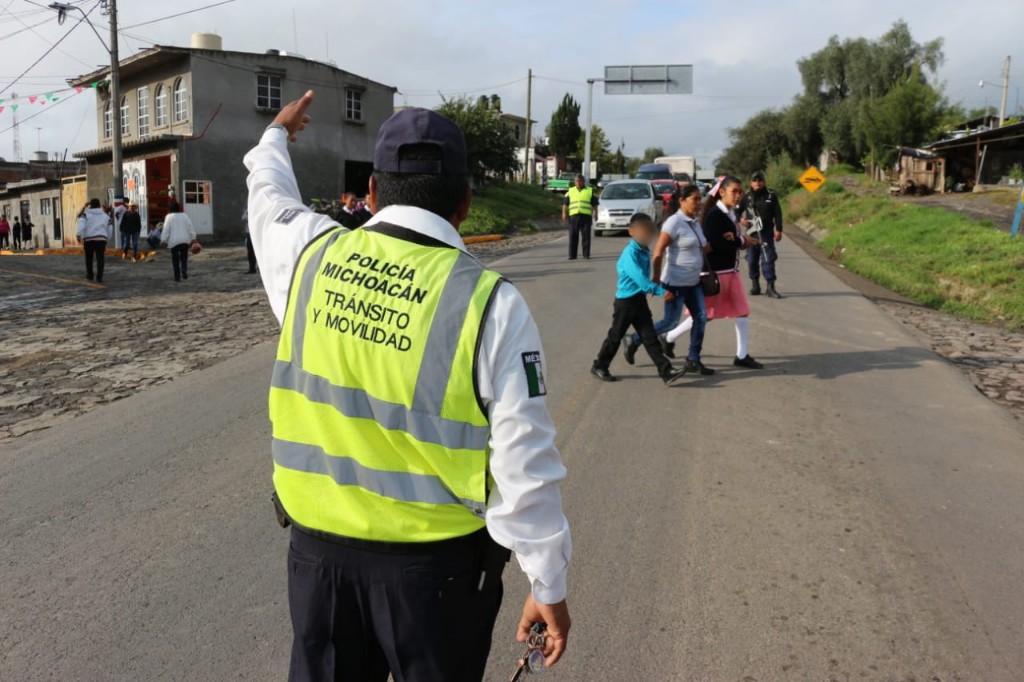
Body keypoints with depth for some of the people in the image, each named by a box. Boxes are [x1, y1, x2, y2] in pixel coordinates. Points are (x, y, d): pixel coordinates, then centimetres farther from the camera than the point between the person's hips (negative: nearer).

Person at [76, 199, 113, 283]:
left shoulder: (85, 214, 5)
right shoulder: (105, 215, 14)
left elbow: (81, 225, -12)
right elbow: (110, 229, 16)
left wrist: (78, 235, -15)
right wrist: (108, 239, 26)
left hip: (88, 239, -1)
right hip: (101, 239, 1)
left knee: (89, 258, 14)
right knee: (100, 258, -1)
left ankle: (89, 275, 26)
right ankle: (99, 277, -9)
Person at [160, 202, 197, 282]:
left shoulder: (169, 217, -3)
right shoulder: (185, 215, 4)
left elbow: (166, 229, -6)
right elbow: (190, 227, 2)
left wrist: (163, 239, -3)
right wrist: (193, 238, 5)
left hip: (174, 241, -2)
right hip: (185, 240, 2)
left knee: (175, 259, 6)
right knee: (184, 257, 13)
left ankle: (177, 277, 5)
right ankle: (184, 269, -15)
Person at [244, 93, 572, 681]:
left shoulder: (312, 254, -6)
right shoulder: (491, 303, -18)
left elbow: (270, 198, 19)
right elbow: (524, 463, -16)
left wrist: (276, 137, 40)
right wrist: (549, 583, -4)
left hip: (319, 545, 4)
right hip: (436, 558, -3)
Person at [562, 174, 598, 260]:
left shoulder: (590, 191, 14)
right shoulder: (570, 191, 17)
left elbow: (594, 204, 11)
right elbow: (565, 204, 11)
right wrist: (564, 213, -2)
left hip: (586, 216, -1)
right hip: (573, 216, 1)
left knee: (586, 236, -3)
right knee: (573, 237, -1)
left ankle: (586, 254, 2)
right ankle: (572, 255, 3)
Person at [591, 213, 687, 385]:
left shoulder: (645, 251, 7)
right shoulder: (630, 252, -21)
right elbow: (639, 277, -34)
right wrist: (661, 291, -41)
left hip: (640, 300, 7)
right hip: (625, 301, -7)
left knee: (650, 337, 4)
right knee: (615, 336, 6)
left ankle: (666, 371, 1)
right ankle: (599, 367, 23)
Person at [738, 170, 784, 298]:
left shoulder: (771, 196, 3)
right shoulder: (746, 197, 5)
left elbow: (777, 214, 4)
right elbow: (737, 211, 8)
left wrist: (778, 230, -1)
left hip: (766, 232, -1)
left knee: (769, 258, -6)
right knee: (752, 259, 7)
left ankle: (770, 287, -4)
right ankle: (754, 285, 19)